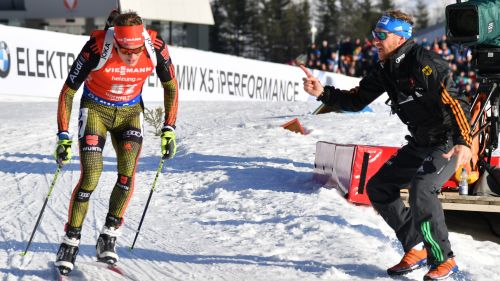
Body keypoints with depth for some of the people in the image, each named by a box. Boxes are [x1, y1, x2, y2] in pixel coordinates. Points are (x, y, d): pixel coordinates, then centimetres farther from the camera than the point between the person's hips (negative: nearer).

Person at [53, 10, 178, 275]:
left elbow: (171, 86, -4)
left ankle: (108, 238, 1)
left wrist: (169, 129, -7)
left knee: (127, 174, -15)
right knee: (90, 177, -14)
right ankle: (70, 242, -1)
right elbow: (68, 92, -18)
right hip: (95, 109, -2)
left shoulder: (156, 47, -24)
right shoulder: (97, 47, -31)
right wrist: (63, 136, -21)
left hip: (130, 112, 2)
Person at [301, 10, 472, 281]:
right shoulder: (385, 70, 4)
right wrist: (323, 93, -6)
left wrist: (463, 142, -40)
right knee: (378, 187, 7)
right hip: (420, 143, 9)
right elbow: (356, 100, 9)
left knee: (421, 189, -29)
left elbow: (455, 101, -28)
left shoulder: (424, 63, -23)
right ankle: (416, 250, 14)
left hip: (450, 142, -9)